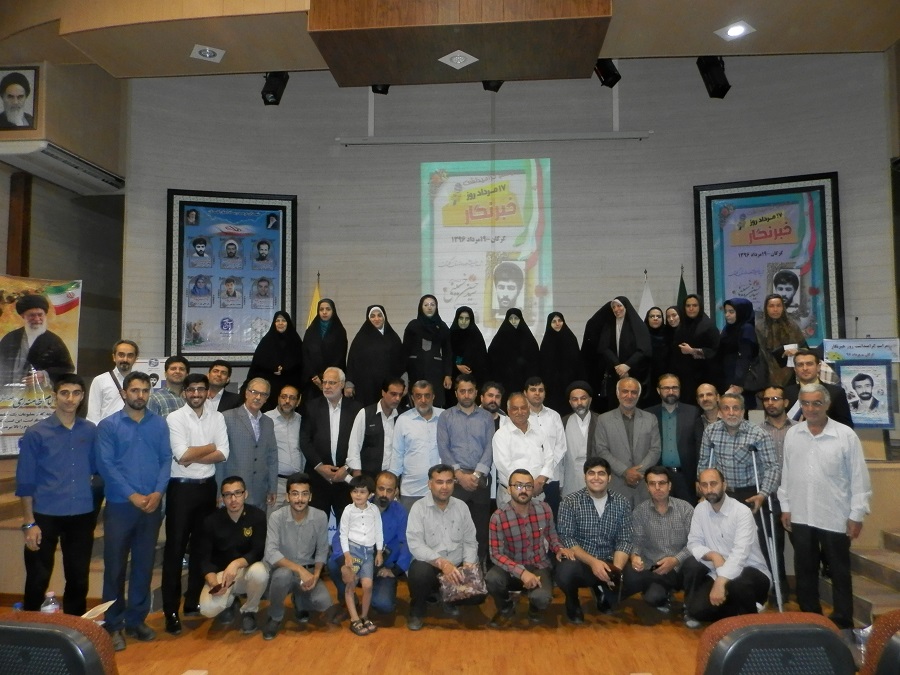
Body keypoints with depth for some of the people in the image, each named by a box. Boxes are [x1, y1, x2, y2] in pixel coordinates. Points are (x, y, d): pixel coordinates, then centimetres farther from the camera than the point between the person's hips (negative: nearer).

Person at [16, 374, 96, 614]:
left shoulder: (91, 431, 1)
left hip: (82, 516, 2)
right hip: (45, 516, -2)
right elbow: (25, 480, -5)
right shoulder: (35, 433, -5)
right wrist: (29, 523, -7)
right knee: (37, 580, 7)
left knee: (79, 580, 14)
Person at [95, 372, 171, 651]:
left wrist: (158, 493, -12)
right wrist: (132, 495, -15)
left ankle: (136, 620, 24)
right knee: (115, 566, 4)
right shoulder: (108, 425, -2)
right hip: (119, 505, -2)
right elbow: (105, 465, -8)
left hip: (152, 505, 2)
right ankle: (113, 625, 18)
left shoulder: (159, 424, 5)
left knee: (144, 565, 10)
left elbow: (166, 460, 3)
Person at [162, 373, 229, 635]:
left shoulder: (217, 417, 4)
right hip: (181, 488, -4)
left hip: (207, 487, 4)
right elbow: (181, 456, -17)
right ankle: (171, 611, 10)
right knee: (175, 548, 1)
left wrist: (193, 456, -15)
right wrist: (209, 447, -6)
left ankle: (193, 602, 27)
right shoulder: (175, 418, -7)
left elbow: (223, 454, -4)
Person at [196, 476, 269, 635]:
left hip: (248, 570, -1)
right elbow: (203, 557, -8)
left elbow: (259, 552, -17)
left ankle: (249, 611, -3)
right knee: (208, 609, -27)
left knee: (259, 571, -36)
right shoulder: (211, 521, -9)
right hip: (220, 573, 1)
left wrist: (237, 563, -36)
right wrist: (213, 582, -25)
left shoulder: (258, 516, -13)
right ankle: (229, 601, 13)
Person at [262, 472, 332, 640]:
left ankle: (300, 602, 15)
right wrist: (299, 569, -34)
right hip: (283, 570, -2)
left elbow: (322, 550, 0)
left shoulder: (320, 517, -10)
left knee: (324, 603, -22)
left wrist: (315, 575, -16)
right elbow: (271, 554, -26)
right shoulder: (277, 517, -17)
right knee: (283, 574, -37)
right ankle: (275, 617, -7)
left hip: (308, 571, 2)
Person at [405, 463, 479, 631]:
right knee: (420, 571, -35)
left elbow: (470, 542, 5)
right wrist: (441, 562, -31)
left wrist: (468, 565, -13)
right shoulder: (419, 508, -9)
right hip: (429, 565, -3)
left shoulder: (461, 507, 4)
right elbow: (415, 545, -19)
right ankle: (416, 611, -2)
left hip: (456, 567, 4)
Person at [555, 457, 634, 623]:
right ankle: (572, 602, 4)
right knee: (566, 571, -36)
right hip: (581, 562, -3)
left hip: (607, 563, 3)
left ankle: (602, 592, 16)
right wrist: (592, 562, -24)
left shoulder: (622, 503, 3)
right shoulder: (570, 502, -6)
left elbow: (624, 540, -2)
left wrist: (616, 569, -18)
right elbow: (566, 539, -12)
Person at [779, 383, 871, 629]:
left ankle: (843, 623, 23)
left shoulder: (846, 435, -9)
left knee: (839, 572, 10)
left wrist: (857, 515, -6)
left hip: (834, 517, -3)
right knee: (804, 571, 14)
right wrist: (785, 507, 8)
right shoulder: (792, 434, 3)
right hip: (800, 517, 4)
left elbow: (859, 478, -6)